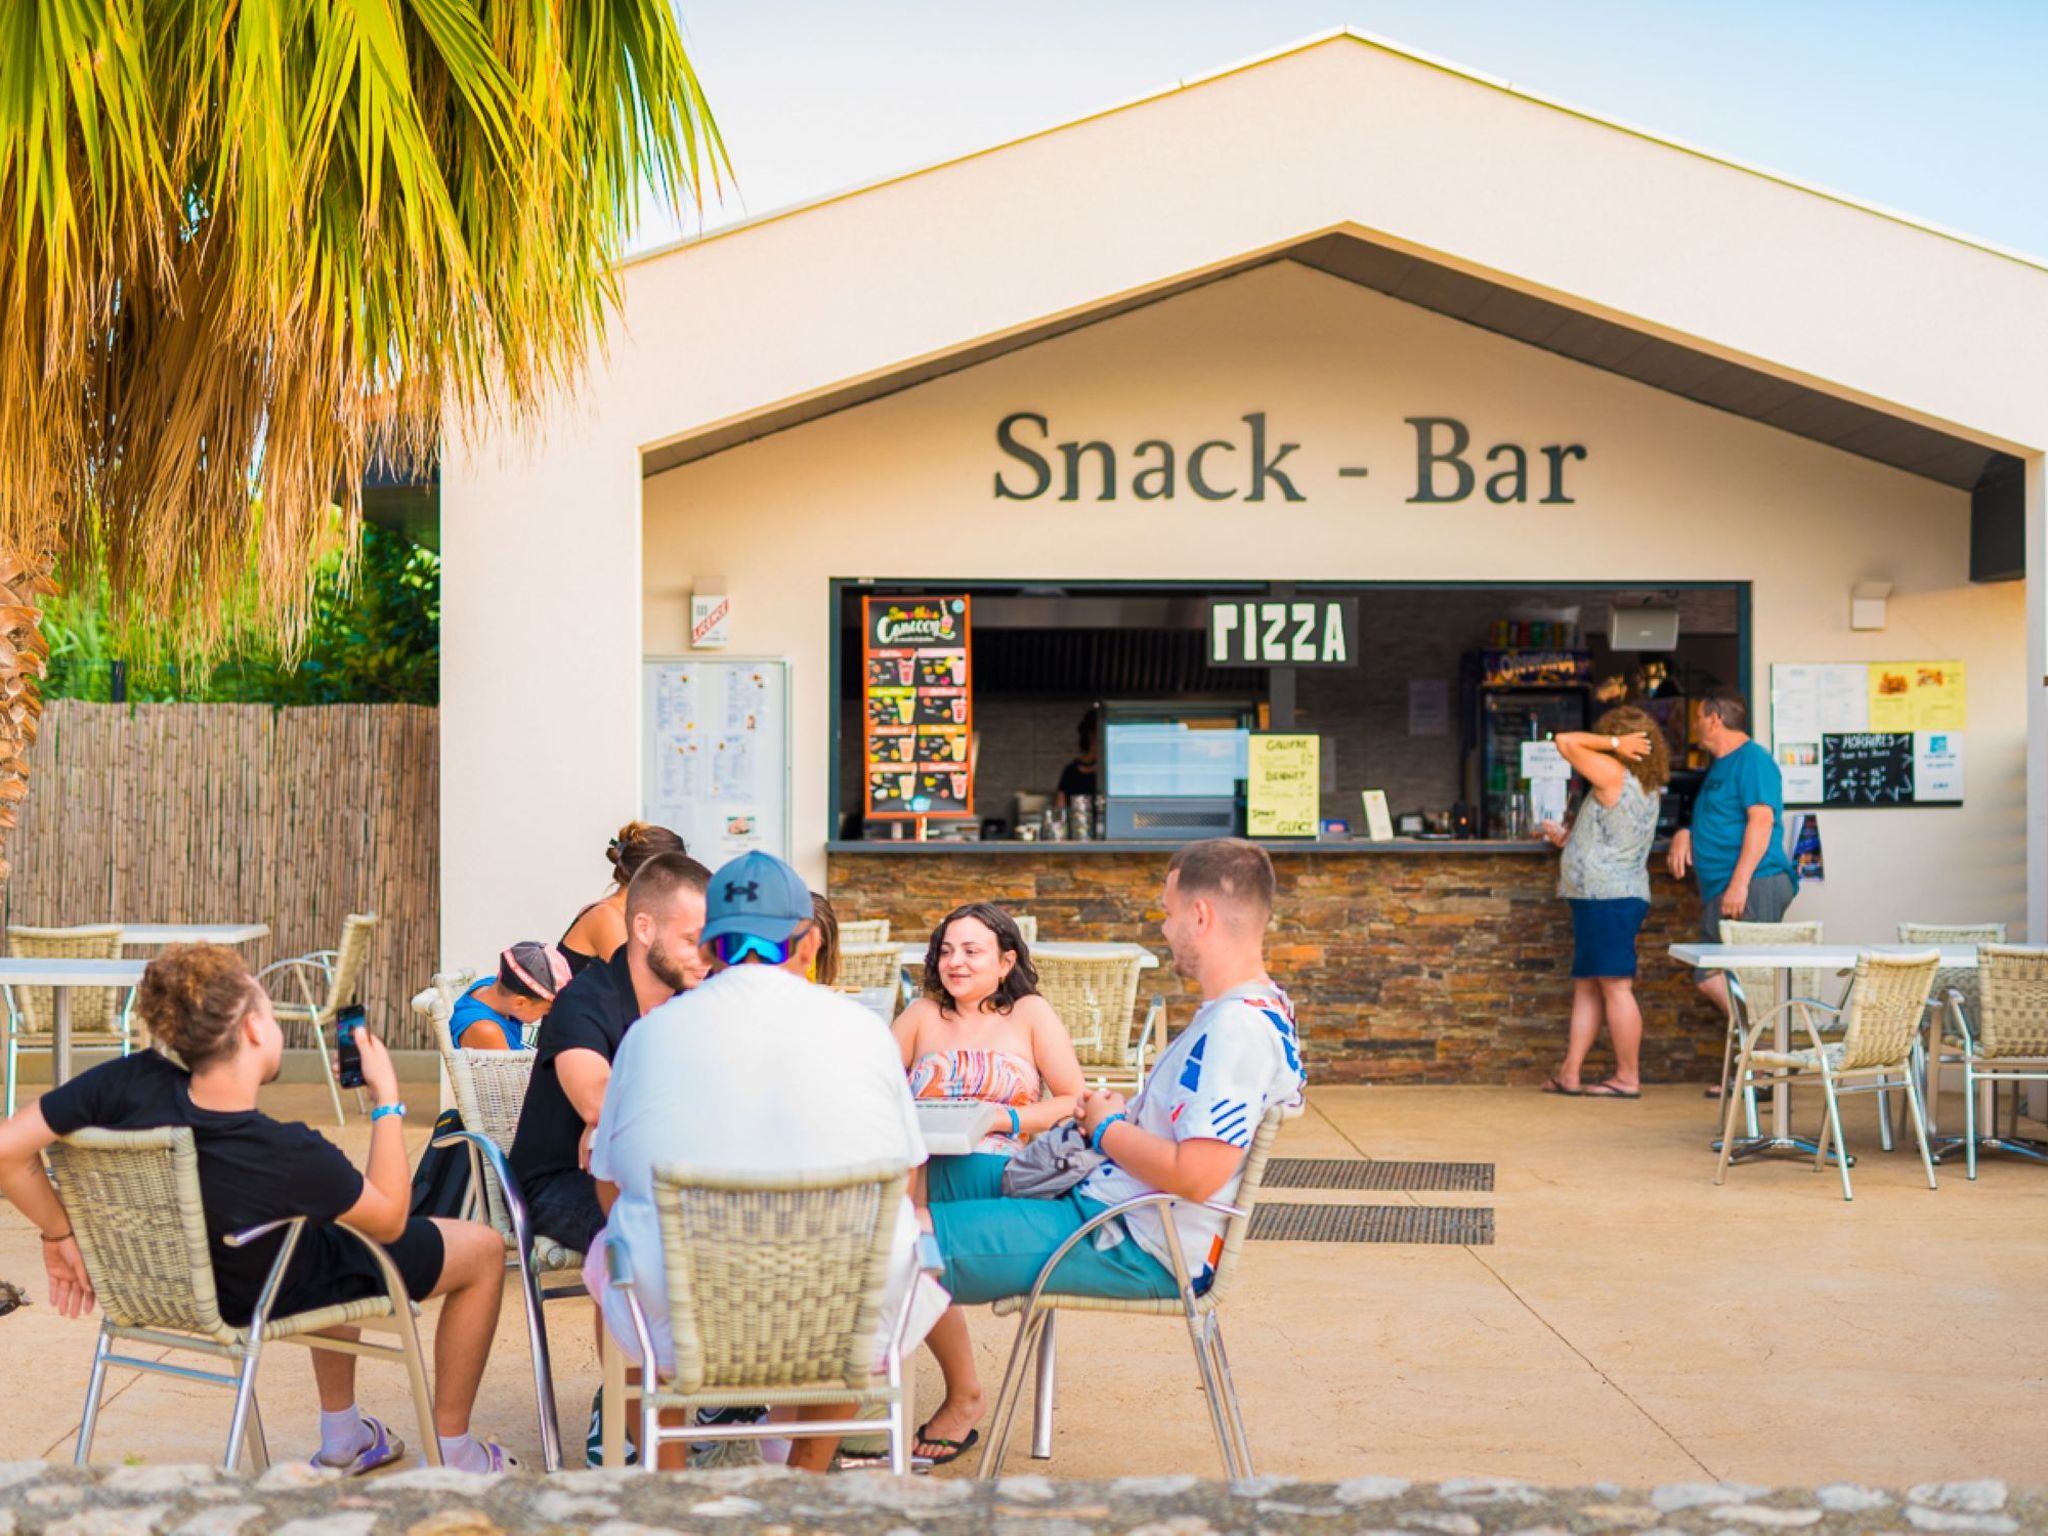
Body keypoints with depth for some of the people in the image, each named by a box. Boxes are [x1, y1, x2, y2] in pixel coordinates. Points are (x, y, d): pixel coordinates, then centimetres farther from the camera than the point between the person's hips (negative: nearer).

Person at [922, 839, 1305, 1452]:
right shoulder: (1253, 1011, 10)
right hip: (1105, 1198, 11)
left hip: (1138, 1249, -11)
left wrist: (1108, 1130, -12)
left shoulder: (1240, 1028, -23)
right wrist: (1121, 1112, 6)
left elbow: (1196, 1173, -30)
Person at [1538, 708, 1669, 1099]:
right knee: (1586, 987, 10)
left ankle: (1628, 1078, -4)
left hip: (1607, 897, -10)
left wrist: (1613, 743, -7)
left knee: (1615, 987, -6)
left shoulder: (1613, 774, -12)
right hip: (1621, 896, 10)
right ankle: (1569, 1074, 10)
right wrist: (1567, 839, 35)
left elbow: (1565, 742, -9)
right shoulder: (1646, 787, 18)